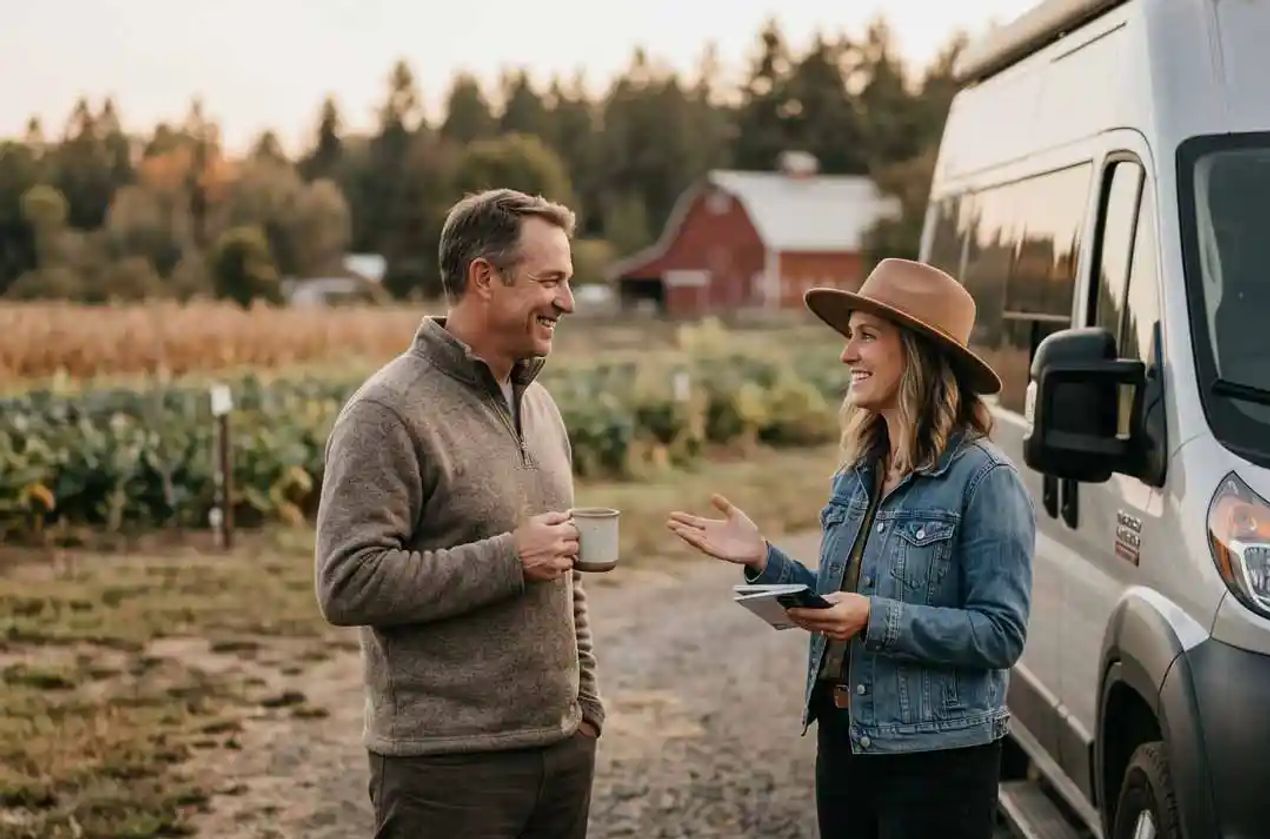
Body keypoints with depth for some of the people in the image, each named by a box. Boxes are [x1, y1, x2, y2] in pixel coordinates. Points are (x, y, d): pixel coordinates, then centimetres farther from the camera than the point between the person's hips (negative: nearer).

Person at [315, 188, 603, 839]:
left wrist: (584, 701, 15)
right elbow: (347, 585, -21)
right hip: (448, 766, -7)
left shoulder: (538, 404, 13)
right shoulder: (389, 413, -12)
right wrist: (507, 560, -20)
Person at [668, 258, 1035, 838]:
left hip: (936, 757, -7)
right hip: (843, 737, 7)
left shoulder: (982, 479, -15)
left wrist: (876, 618, -26)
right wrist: (762, 559, 1)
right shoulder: (857, 471, 8)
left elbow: (1002, 633, -18)